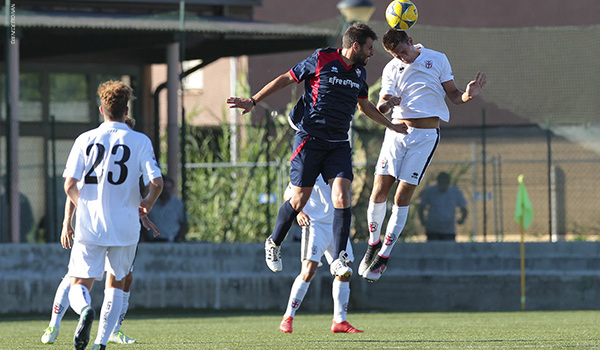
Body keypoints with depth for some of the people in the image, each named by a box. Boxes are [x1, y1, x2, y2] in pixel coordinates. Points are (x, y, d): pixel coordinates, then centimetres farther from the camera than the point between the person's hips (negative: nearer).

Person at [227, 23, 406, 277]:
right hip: (310, 139, -4)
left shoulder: (360, 73, 12)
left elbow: (365, 106, 30)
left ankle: (338, 260, -11)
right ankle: (273, 244, 24)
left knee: (342, 197, -13)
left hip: (339, 144, 4)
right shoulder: (320, 60, -7)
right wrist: (253, 101, -1)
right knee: (299, 200, -1)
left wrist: (392, 126, 37)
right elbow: (285, 79, 1)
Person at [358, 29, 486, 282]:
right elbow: (381, 107, -1)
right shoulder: (392, 69, 6)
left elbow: (452, 94, 7)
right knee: (378, 194, -4)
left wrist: (467, 96, -16)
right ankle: (373, 244, 20)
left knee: (402, 199, -5)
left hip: (425, 136, -2)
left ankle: (384, 256, 5)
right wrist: (386, 105, -26)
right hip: (397, 131, 2)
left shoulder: (437, 60, 2)